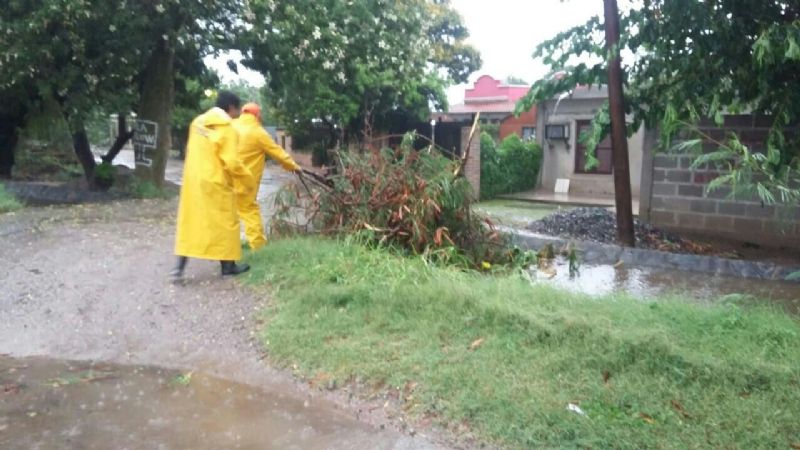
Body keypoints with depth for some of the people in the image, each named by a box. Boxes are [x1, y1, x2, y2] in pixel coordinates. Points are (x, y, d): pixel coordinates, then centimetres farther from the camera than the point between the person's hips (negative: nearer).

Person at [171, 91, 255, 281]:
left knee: (190, 222, 9)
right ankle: (228, 265, 16)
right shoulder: (228, 128, -12)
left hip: (193, 180, 7)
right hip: (216, 183, -6)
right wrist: (248, 179, -4)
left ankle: (179, 267, 4)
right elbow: (231, 162, -16)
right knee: (224, 223, 7)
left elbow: (193, 152, 15)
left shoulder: (198, 122, 10)